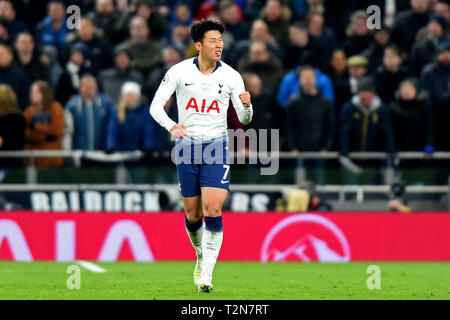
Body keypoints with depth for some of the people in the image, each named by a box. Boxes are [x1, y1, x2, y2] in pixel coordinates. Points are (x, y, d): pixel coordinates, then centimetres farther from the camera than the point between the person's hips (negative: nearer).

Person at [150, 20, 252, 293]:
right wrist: (170, 125, -24)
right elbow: (156, 106, -4)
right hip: (187, 145, 1)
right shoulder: (179, 71, -3)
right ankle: (201, 257, 34)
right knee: (192, 214, 6)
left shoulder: (231, 76, -1)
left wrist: (246, 106, -20)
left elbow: (244, 120, 3)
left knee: (213, 211, -16)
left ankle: (207, 274, -14)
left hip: (217, 147, -1)